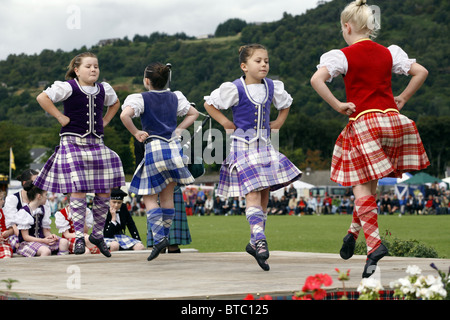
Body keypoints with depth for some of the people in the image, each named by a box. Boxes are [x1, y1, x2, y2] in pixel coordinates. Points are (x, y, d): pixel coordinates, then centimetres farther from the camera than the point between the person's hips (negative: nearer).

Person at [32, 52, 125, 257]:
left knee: (105, 190, 2)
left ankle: (97, 234, 18)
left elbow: (115, 103, 31)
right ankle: (79, 237, -4)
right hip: (73, 142, -6)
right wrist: (60, 117, -14)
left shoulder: (104, 89, 11)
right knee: (78, 190, -12)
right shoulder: (68, 87, -7)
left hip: (96, 144, 6)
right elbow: (42, 98, -15)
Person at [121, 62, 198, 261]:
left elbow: (125, 115, -22)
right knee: (167, 196, 14)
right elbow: (193, 113, 22)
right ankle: (165, 235, 17)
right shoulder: (175, 98, 10)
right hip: (173, 147, 5)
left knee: (150, 198, 2)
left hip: (153, 148, -4)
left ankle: (159, 237, -14)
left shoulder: (141, 99, -5)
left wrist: (136, 133, -9)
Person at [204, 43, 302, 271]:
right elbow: (209, 103, 1)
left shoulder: (272, 87, 6)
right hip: (243, 145, -6)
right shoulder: (235, 89, -9)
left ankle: (255, 243, 14)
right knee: (252, 192, -18)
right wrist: (226, 123, -4)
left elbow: (285, 104, 26)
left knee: (264, 193, 5)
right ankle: (259, 240, -25)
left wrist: (277, 124, 13)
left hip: (265, 146, 6)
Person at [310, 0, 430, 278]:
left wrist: (338, 106, -11)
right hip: (392, 118, 5)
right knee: (370, 184, 17)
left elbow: (316, 80, -20)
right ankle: (354, 231, 25)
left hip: (363, 121, -5)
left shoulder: (343, 56, -5)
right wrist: (402, 99, 15)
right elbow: (421, 72, 11)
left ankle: (374, 242, -17)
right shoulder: (388, 53, 8)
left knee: (362, 187, -3)